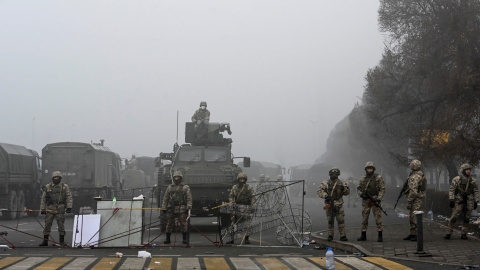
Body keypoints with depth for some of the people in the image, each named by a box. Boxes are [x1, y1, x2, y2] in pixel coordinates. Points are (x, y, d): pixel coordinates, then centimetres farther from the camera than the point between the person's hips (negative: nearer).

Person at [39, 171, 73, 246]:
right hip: (50, 209, 1)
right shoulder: (48, 187, 10)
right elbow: (43, 198, 13)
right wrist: (42, 209, 8)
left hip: (60, 209, -1)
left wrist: (69, 207, -8)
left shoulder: (65, 187, 6)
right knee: (47, 224, 2)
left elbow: (69, 197, 3)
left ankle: (62, 241, 7)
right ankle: (45, 241, 8)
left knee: (61, 225, 0)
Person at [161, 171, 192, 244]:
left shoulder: (185, 187, 4)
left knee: (183, 224, -3)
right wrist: (164, 208, 8)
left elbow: (189, 199, -2)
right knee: (169, 224, 2)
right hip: (171, 209, 2)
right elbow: (165, 198, 14)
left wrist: (189, 208, -12)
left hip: (181, 209, -2)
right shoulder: (170, 187, 13)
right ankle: (167, 239, 10)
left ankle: (184, 239, 6)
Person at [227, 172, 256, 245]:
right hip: (237, 207, 3)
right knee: (232, 223, 1)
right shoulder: (234, 187, 10)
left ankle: (247, 238, 6)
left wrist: (253, 206, -9)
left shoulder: (249, 188, 0)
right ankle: (232, 239, 7)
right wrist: (232, 203, -5)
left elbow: (252, 197, -1)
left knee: (246, 224, -4)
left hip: (246, 208, -3)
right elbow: (231, 196, 12)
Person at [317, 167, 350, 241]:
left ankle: (343, 236, -5)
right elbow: (319, 191, -6)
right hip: (330, 204, 0)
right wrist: (326, 196, -22)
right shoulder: (325, 183, 2)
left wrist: (343, 189, -13)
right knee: (330, 221, 6)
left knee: (341, 220, -6)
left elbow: (347, 192, 8)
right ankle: (330, 235, 17)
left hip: (339, 204, 0)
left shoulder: (342, 182, 7)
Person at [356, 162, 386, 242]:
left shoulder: (378, 177, -2)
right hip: (365, 200, 4)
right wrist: (361, 194, -6)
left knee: (378, 218, -5)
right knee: (364, 218, 7)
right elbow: (358, 189, 16)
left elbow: (382, 189, -5)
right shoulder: (363, 178, 9)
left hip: (375, 200, -4)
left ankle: (380, 236, -1)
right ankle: (363, 235, 14)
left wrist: (378, 199, -15)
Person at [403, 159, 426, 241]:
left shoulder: (414, 177, -18)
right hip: (419, 198, 10)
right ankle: (412, 234, 19)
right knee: (412, 217, 14)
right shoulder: (421, 175, 15)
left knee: (415, 217, -8)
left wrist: (408, 202, -20)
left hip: (415, 200, -10)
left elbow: (413, 191, -23)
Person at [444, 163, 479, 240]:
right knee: (453, 218, -7)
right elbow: (451, 190, -3)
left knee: (466, 219, 5)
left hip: (469, 203, 3)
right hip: (459, 202, -3)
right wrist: (451, 200, -11)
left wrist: (476, 202, 6)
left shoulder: (473, 180, 8)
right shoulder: (456, 179, -1)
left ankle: (464, 234, 13)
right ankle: (448, 233, -3)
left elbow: (476, 192, 11)